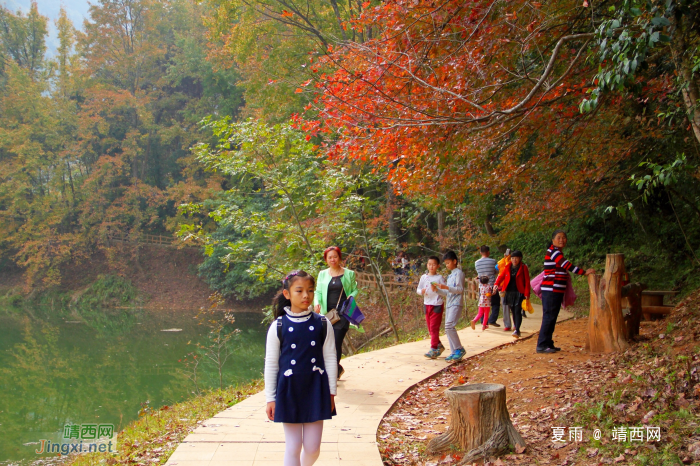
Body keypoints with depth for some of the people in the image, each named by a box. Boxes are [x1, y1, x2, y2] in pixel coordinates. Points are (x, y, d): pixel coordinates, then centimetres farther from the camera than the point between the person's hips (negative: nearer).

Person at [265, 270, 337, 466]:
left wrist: (331, 391, 3)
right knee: (293, 446, 5)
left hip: (315, 389, 1)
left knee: (313, 447, 7)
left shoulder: (322, 324, -2)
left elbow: (330, 359, 3)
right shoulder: (278, 326, -5)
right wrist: (270, 398, 1)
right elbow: (271, 364, 0)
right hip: (289, 389, -1)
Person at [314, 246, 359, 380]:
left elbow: (355, 290, 12)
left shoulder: (349, 274, 6)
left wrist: (351, 297, -10)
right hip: (327, 313, 3)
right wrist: (317, 303, -9)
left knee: (336, 343, -11)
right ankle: (338, 369, 28)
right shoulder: (322, 274, 12)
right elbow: (319, 292, 11)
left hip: (343, 313, -3)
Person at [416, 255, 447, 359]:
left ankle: (433, 350, -8)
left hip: (437, 305, -5)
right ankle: (439, 346, 26)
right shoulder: (424, 277, 8)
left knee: (434, 328, -10)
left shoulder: (439, 278, -4)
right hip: (427, 305, 5)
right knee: (430, 328, 11)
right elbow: (418, 289, 11)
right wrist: (421, 291, -10)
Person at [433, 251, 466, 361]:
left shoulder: (459, 273, -3)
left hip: (456, 304, -9)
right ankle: (454, 352, 8)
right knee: (448, 329, 4)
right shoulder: (450, 275, 24)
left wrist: (446, 287, -21)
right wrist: (437, 289, 9)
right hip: (448, 304, 9)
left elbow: (460, 289, -12)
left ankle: (459, 349, -12)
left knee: (449, 326, -21)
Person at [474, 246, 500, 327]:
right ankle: (492, 320, -3)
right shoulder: (492, 261, -7)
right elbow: (496, 271, 4)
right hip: (492, 286, -4)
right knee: (495, 303, 6)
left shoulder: (476, 263, 3)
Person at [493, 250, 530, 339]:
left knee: (517, 311, -12)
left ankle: (517, 330, -17)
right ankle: (516, 329, 22)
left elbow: (527, 281, 1)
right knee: (513, 311, 10)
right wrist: (496, 284, -18)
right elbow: (501, 276, 2)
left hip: (519, 293, -4)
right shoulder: (507, 267, 10)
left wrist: (527, 293, -6)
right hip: (508, 292, 4)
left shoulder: (523, 268, 2)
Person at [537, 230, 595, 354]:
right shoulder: (553, 252, -12)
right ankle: (542, 345, -9)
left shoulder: (557, 252, 19)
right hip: (550, 290, -10)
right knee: (548, 317, -10)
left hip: (557, 291, 10)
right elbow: (567, 265, -21)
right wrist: (584, 272, -23)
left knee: (552, 318, 12)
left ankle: (548, 343, 18)